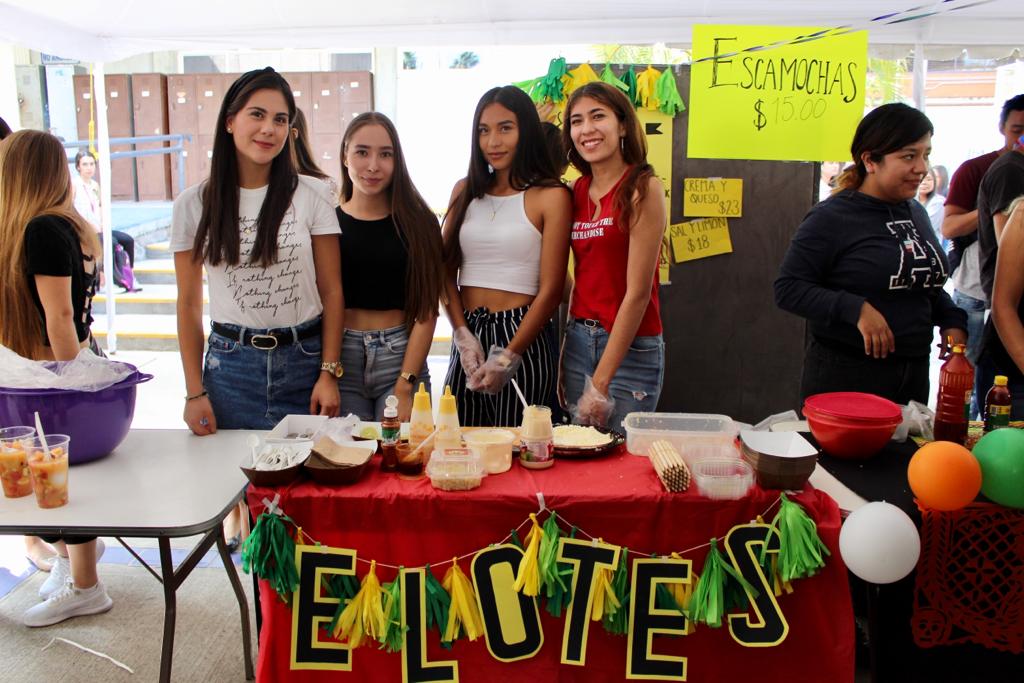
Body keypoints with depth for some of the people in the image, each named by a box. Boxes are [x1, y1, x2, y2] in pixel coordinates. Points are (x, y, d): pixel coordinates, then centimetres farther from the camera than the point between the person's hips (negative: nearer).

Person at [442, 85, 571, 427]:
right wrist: (463, 335, -6)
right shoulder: (465, 191, 11)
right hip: (467, 334, 4)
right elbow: (446, 271, 7)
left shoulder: (551, 197, -4)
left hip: (524, 336, -4)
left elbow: (550, 290, -7)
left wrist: (507, 358, -11)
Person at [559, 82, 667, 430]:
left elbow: (638, 292, -15)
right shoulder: (578, 190, 7)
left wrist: (600, 382, -15)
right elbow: (579, 276, 10)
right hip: (578, 340, 6)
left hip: (630, 347, -6)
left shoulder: (642, 188, -12)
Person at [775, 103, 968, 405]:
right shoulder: (831, 218, -12)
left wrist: (952, 321, 4)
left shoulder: (916, 213, 10)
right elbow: (788, 288, -16)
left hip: (914, 373, 7)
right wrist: (857, 309, -26)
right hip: (844, 376, -7)